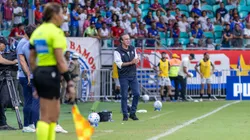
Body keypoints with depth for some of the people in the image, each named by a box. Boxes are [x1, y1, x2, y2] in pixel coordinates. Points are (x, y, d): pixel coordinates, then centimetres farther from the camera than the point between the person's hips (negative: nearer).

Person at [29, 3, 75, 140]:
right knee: (46, 117, -6)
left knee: (54, 114, 17)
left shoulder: (37, 31, 13)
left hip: (39, 72, 8)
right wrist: (69, 82, -14)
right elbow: (60, 61, -16)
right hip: (51, 73, -8)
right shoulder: (56, 32, -11)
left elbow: (31, 59, 14)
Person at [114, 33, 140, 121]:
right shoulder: (117, 51, -8)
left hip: (133, 75, 5)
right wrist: (131, 63, -21)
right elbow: (119, 64, -14)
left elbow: (136, 59, 16)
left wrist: (136, 60, -8)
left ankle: (132, 113, 13)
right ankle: (125, 115, 6)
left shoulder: (133, 49, 9)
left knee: (136, 94, 0)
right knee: (124, 96, -2)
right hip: (123, 76, -5)